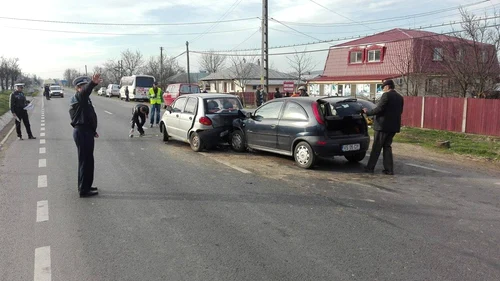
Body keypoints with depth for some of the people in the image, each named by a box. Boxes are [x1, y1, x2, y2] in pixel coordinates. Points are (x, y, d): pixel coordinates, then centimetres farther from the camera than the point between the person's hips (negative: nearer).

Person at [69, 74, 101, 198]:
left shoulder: (84, 99, 19)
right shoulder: (78, 97, -12)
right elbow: (85, 92, -38)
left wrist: (93, 130, 28)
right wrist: (93, 83, -57)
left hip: (85, 131, 11)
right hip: (82, 132, -11)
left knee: (87, 160, 18)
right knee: (85, 161, -6)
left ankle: (85, 186, 30)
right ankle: (84, 190, 1)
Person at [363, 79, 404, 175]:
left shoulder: (386, 95, -13)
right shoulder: (400, 97, 11)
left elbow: (379, 109, -18)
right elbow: (400, 111, 16)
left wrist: (367, 112, -5)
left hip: (383, 125, -7)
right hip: (394, 126, 7)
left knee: (376, 147, 1)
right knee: (387, 146, 14)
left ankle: (370, 167, 8)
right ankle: (389, 169, 11)